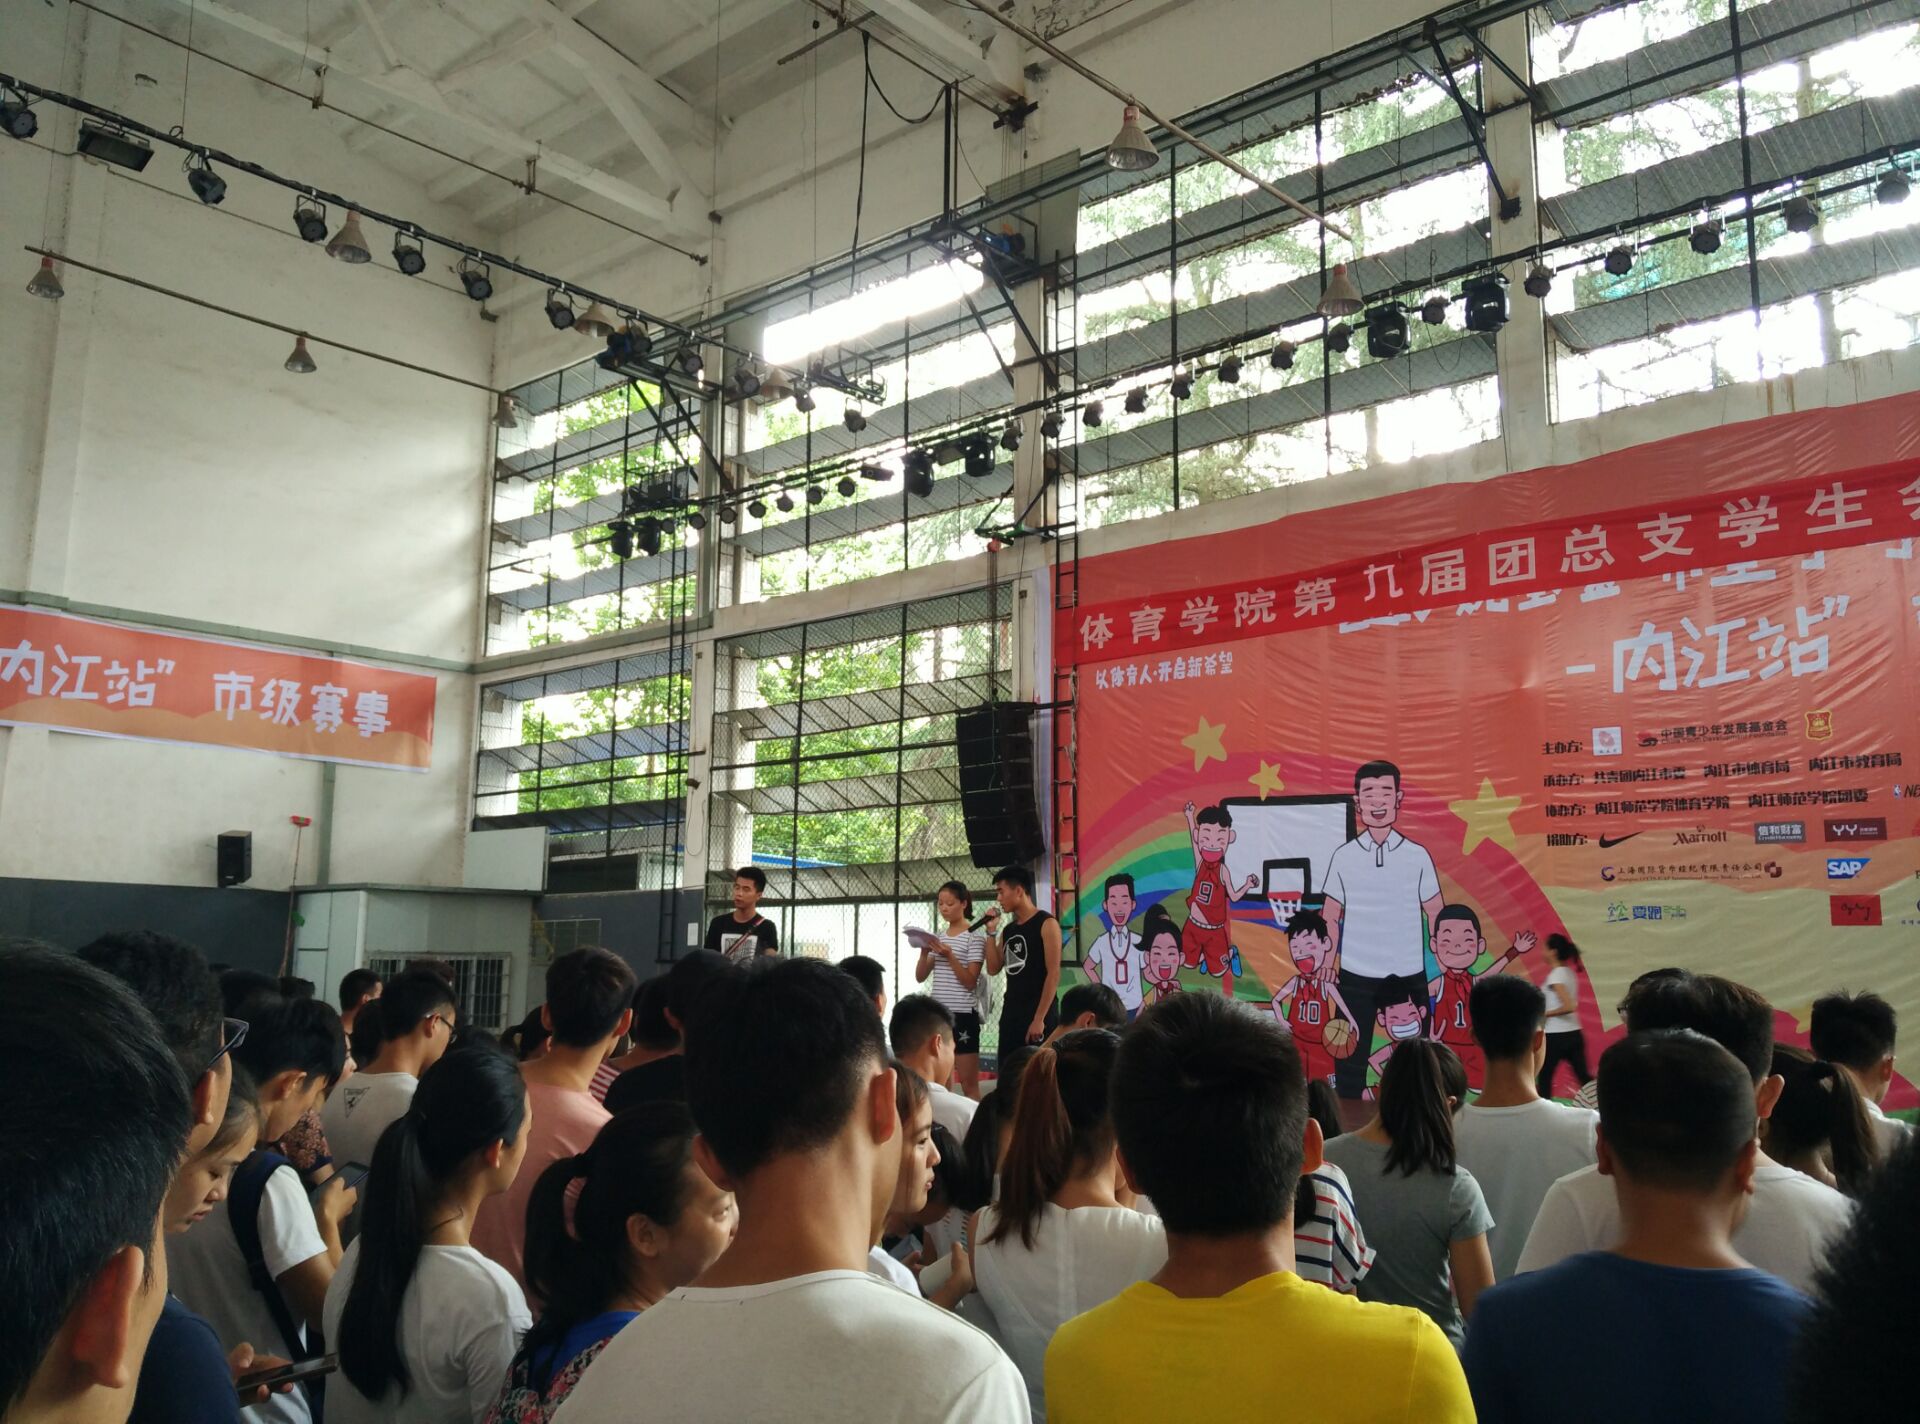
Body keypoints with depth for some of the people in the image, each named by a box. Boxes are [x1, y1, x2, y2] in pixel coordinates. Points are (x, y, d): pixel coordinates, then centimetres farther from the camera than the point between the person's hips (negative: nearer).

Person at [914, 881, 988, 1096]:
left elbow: (970, 982, -10)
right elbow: (920, 977, 11)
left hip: (963, 1015, -6)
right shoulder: (938, 937, 13)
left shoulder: (974, 937, -4)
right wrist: (924, 951, -5)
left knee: (969, 1084, -3)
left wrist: (949, 955, -20)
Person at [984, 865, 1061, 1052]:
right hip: (1010, 1014, 8)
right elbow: (993, 968, 14)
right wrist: (991, 931, 6)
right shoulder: (1009, 930, 15)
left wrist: (1040, 1018, -17)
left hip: (1038, 1016, -7)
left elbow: (1053, 974, -13)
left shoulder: (1046, 924, -7)